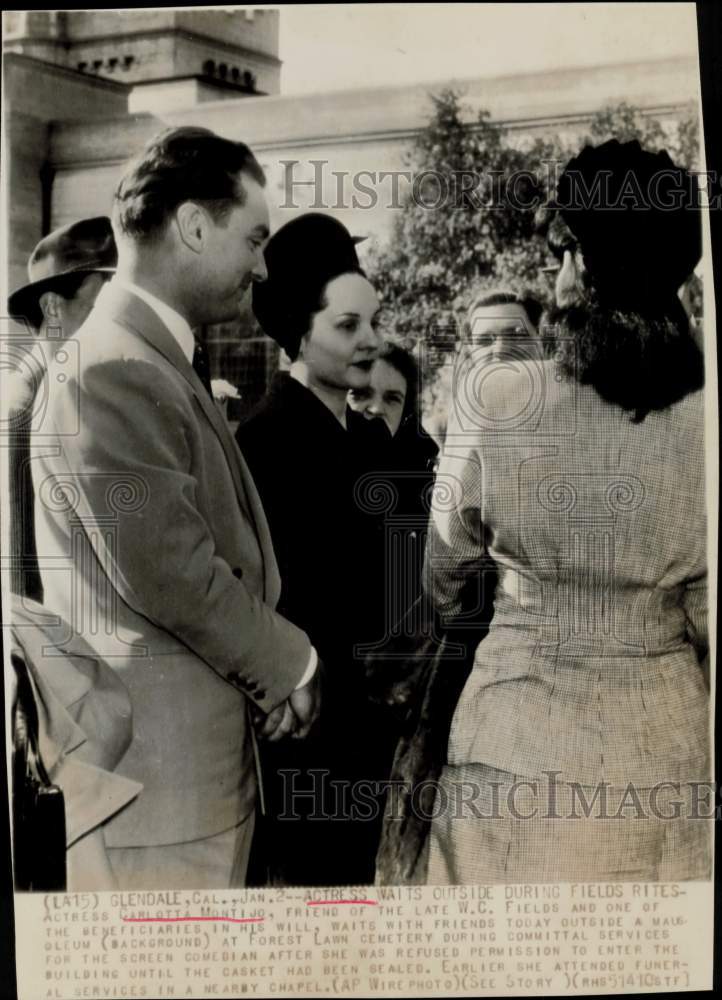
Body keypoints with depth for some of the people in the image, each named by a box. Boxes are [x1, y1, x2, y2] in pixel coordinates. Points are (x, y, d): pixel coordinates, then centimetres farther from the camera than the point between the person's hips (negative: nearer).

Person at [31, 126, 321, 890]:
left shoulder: (161, 362, 14)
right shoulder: (109, 370, -19)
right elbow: (167, 573, -22)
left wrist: (268, 664, 4)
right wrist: (289, 663, -8)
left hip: (200, 751, 10)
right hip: (162, 766, -10)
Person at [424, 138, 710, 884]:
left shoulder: (493, 405, -11)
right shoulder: (702, 416, -10)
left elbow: (444, 564, 6)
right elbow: (707, 615, -4)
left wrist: (437, 612, 27)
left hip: (521, 733, -1)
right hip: (662, 736, 2)